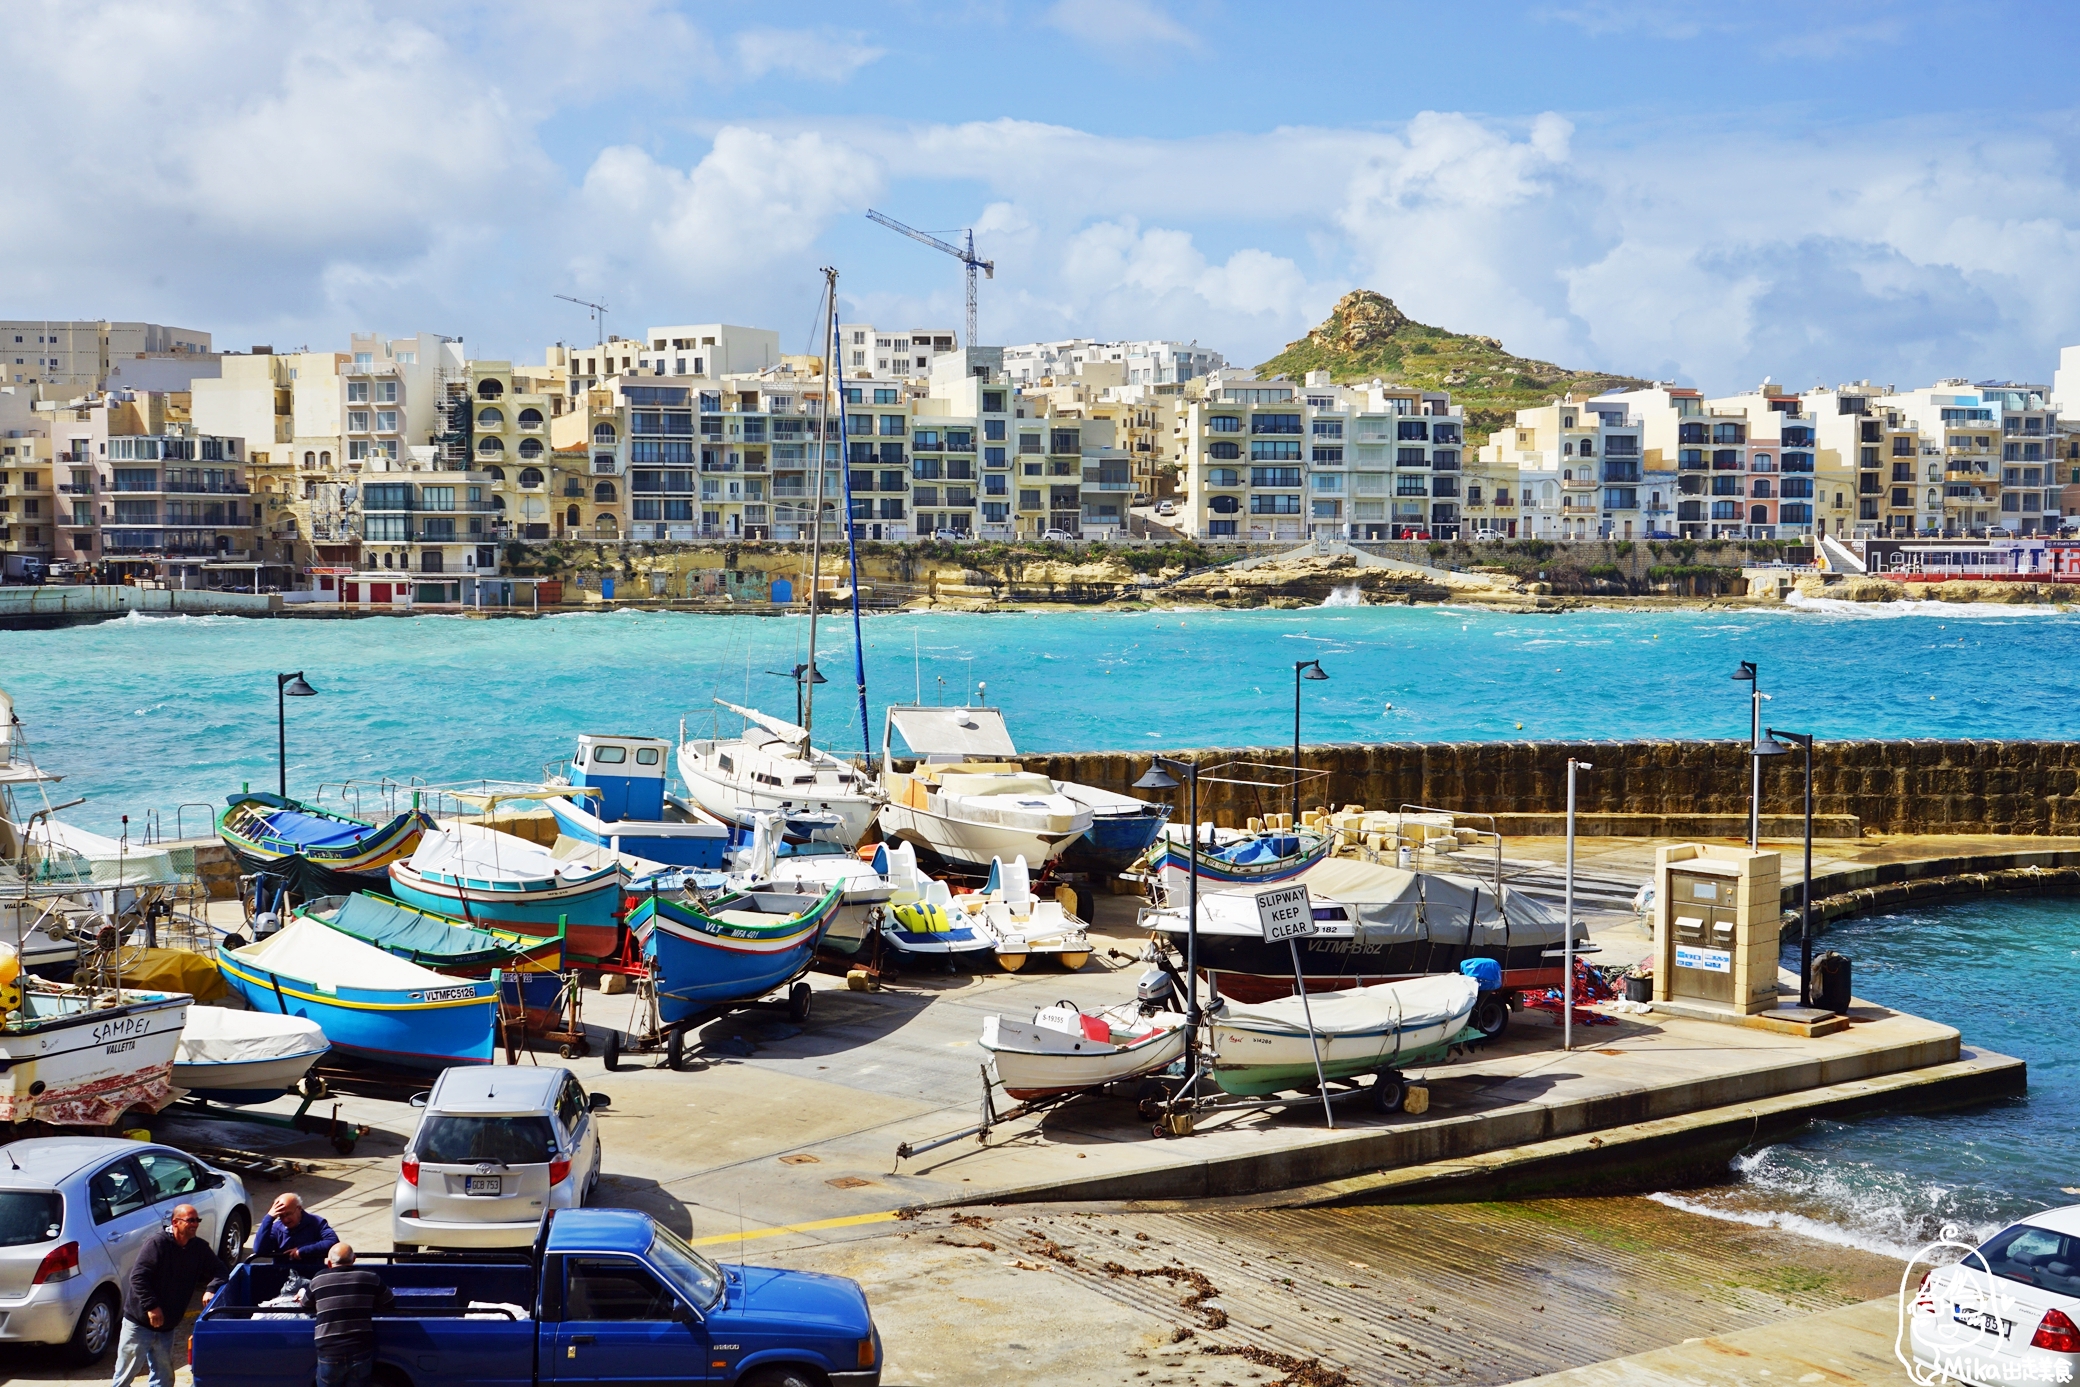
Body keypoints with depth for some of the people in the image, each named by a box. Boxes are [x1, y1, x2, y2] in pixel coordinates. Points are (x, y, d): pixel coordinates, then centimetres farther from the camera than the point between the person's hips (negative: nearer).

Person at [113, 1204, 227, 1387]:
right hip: (140, 1322, -6)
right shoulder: (157, 1243, -18)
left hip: (168, 1325, 6)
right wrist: (151, 1306, -27)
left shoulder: (199, 1248, 1)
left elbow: (221, 1270, 4)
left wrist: (211, 1289, -16)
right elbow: (137, 1276, -22)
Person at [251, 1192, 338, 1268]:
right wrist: (269, 1218, -7)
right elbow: (259, 1251, -5)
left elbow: (333, 1242, -14)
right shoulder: (276, 1227, 9)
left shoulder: (315, 1222, 2)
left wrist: (302, 1251, -13)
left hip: (312, 1276, -3)